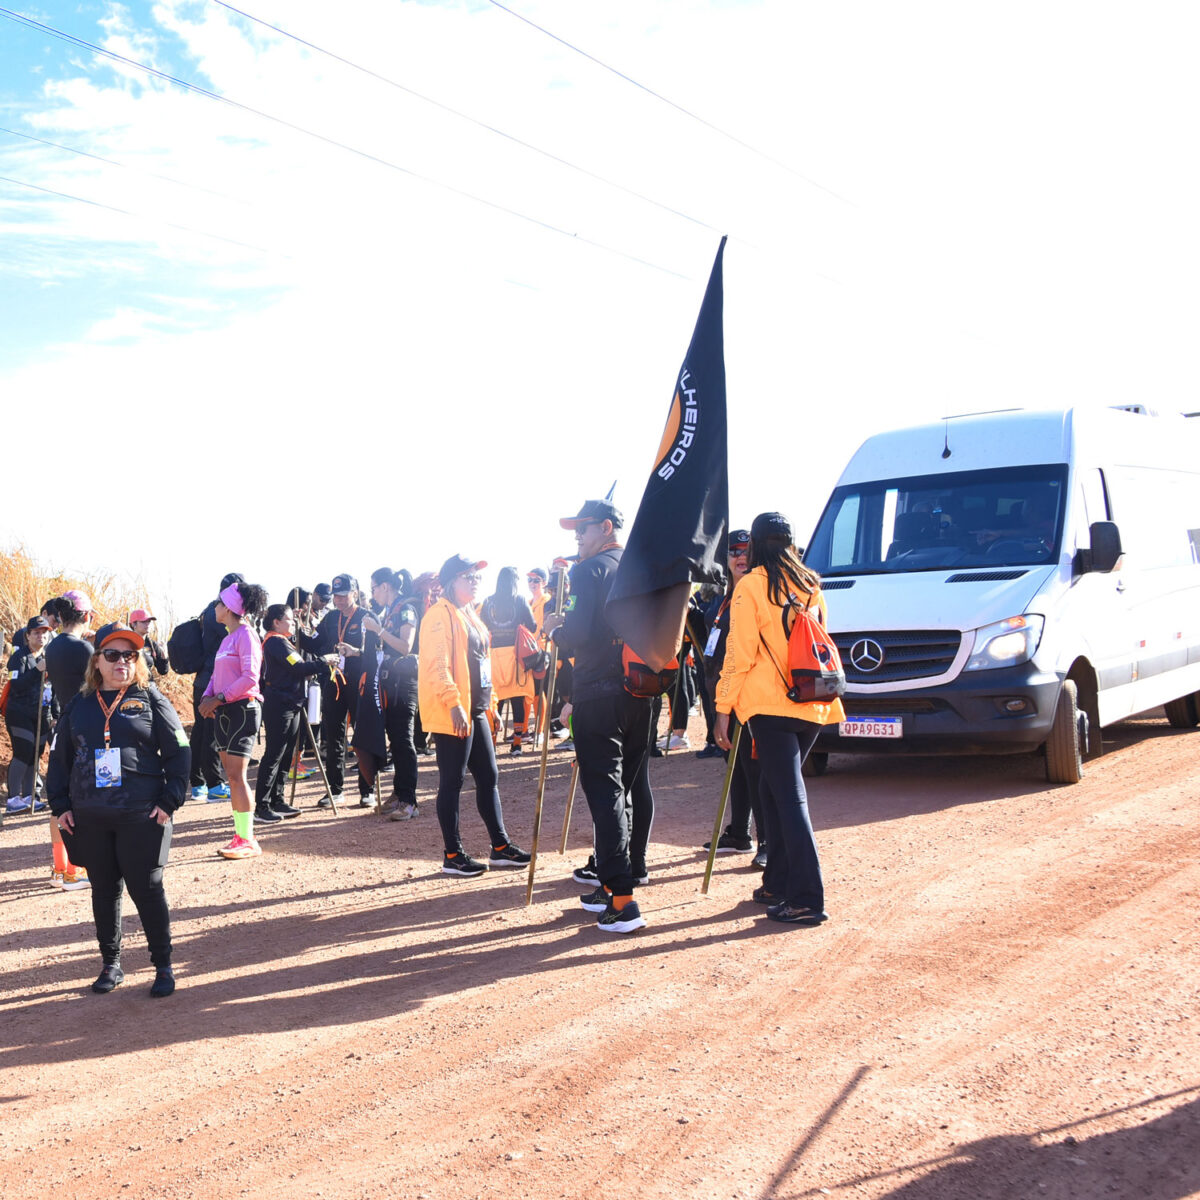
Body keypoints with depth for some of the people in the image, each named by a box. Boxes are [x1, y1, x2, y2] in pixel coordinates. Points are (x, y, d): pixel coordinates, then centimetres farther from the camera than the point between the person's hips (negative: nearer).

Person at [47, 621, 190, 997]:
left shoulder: (150, 699, 0)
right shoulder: (79, 706, 9)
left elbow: (178, 752, -1)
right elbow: (60, 758, 14)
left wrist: (170, 801, -8)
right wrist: (60, 806, 5)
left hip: (142, 815, -3)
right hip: (90, 818, 3)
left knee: (147, 889, -1)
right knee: (104, 891, 12)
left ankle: (163, 966, 10)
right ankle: (111, 963, 26)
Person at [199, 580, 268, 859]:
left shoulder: (246, 635, -10)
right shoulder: (227, 637, 16)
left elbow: (250, 678, -19)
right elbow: (217, 674, 18)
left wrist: (219, 698, -18)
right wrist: (207, 697, 0)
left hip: (243, 708, -9)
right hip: (224, 711, 9)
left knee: (236, 775, -11)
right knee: (232, 775, 9)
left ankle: (248, 840, -7)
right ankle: (241, 834, 13)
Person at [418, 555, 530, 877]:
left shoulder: (469, 614, 18)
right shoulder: (440, 615, -11)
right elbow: (437, 666, -20)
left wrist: (488, 705, 20)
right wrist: (454, 703, -26)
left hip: (475, 710, 10)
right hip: (452, 714, -10)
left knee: (488, 777, 12)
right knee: (452, 782, -2)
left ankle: (500, 847, 19)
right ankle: (452, 855, 6)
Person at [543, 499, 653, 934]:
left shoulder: (589, 571, -10)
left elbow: (577, 637, -19)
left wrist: (555, 628, 1)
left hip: (597, 697, -7)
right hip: (639, 694, 7)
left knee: (605, 794, -6)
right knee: (623, 791, 15)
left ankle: (622, 901, -11)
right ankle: (610, 885, 24)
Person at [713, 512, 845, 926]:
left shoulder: (751, 586, -5)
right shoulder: (811, 585, 12)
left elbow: (739, 653, -8)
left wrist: (723, 710, -4)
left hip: (771, 704, -6)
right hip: (813, 704, 6)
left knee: (789, 797, -5)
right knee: (774, 788, 18)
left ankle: (807, 899, -8)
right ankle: (778, 884, 23)